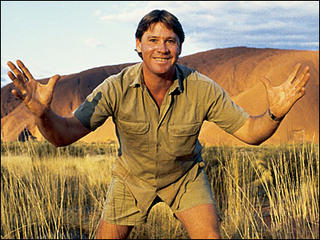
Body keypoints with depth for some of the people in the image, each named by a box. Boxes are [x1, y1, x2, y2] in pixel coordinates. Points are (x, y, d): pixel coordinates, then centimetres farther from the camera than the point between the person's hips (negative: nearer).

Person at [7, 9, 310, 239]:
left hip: (185, 176, 0)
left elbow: (249, 131, -19)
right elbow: (64, 134, -31)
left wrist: (275, 113, -42)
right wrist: (42, 111, -54)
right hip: (132, 177, 1)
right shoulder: (117, 88, -27)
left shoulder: (201, 89, -26)